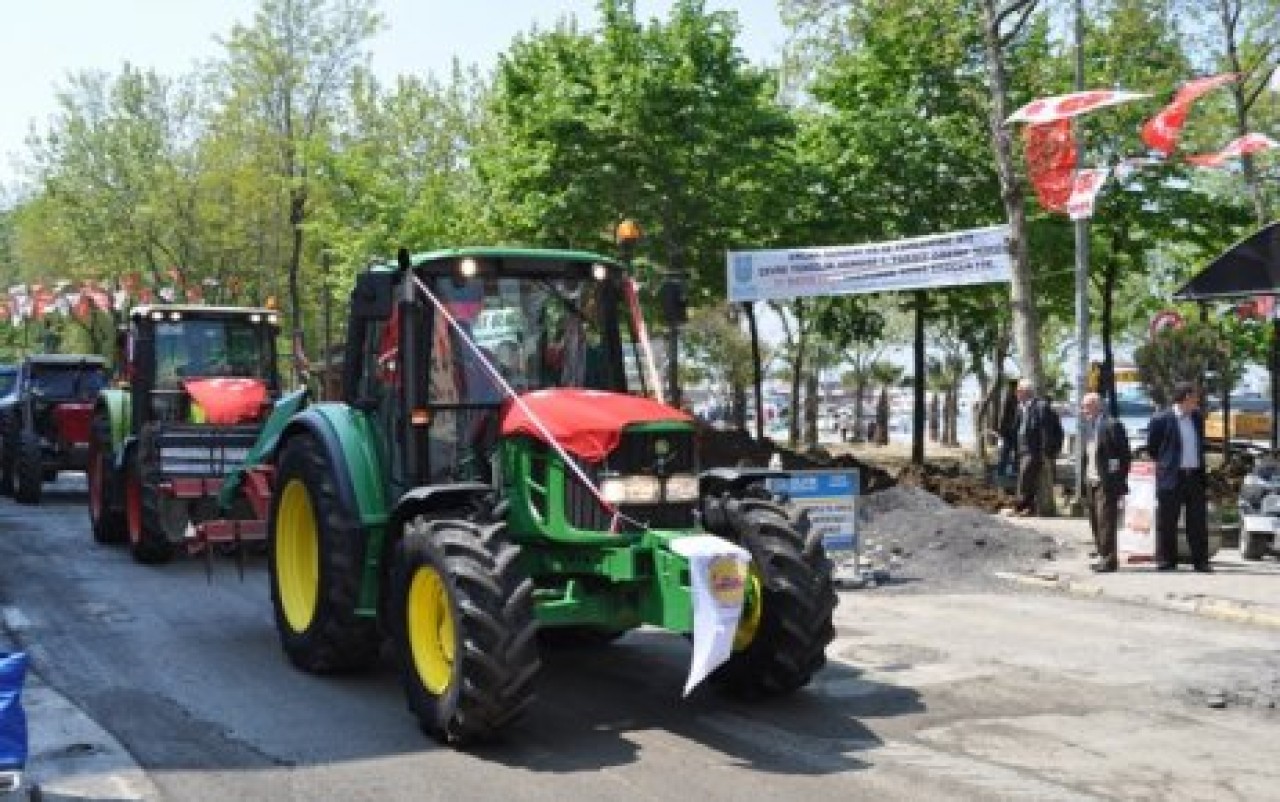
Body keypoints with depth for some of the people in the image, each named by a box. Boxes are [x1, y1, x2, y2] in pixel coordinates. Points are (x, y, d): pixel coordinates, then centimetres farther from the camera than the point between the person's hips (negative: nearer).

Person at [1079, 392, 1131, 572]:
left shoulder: (1112, 425, -10)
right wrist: (1083, 480, 14)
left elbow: (1124, 454, -11)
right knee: (1096, 522, 10)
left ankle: (1109, 559, -5)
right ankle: (1103, 556, 18)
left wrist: (1121, 481, -14)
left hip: (1106, 482, -8)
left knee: (1105, 520, -9)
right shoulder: (1087, 427, 16)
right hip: (1091, 481, 8)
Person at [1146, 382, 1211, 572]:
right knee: (1167, 521, 0)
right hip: (1172, 477, -5)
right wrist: (1166, 463, 6)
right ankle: (1166, 560, 7)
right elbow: (1151, 447, 1)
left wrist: (1201, 466, 14)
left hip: (1195, 476, 5)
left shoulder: (1197, 418, 10)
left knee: (1198, 521, 6)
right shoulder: (1162, 420, -8)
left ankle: (1200, 560, 11)